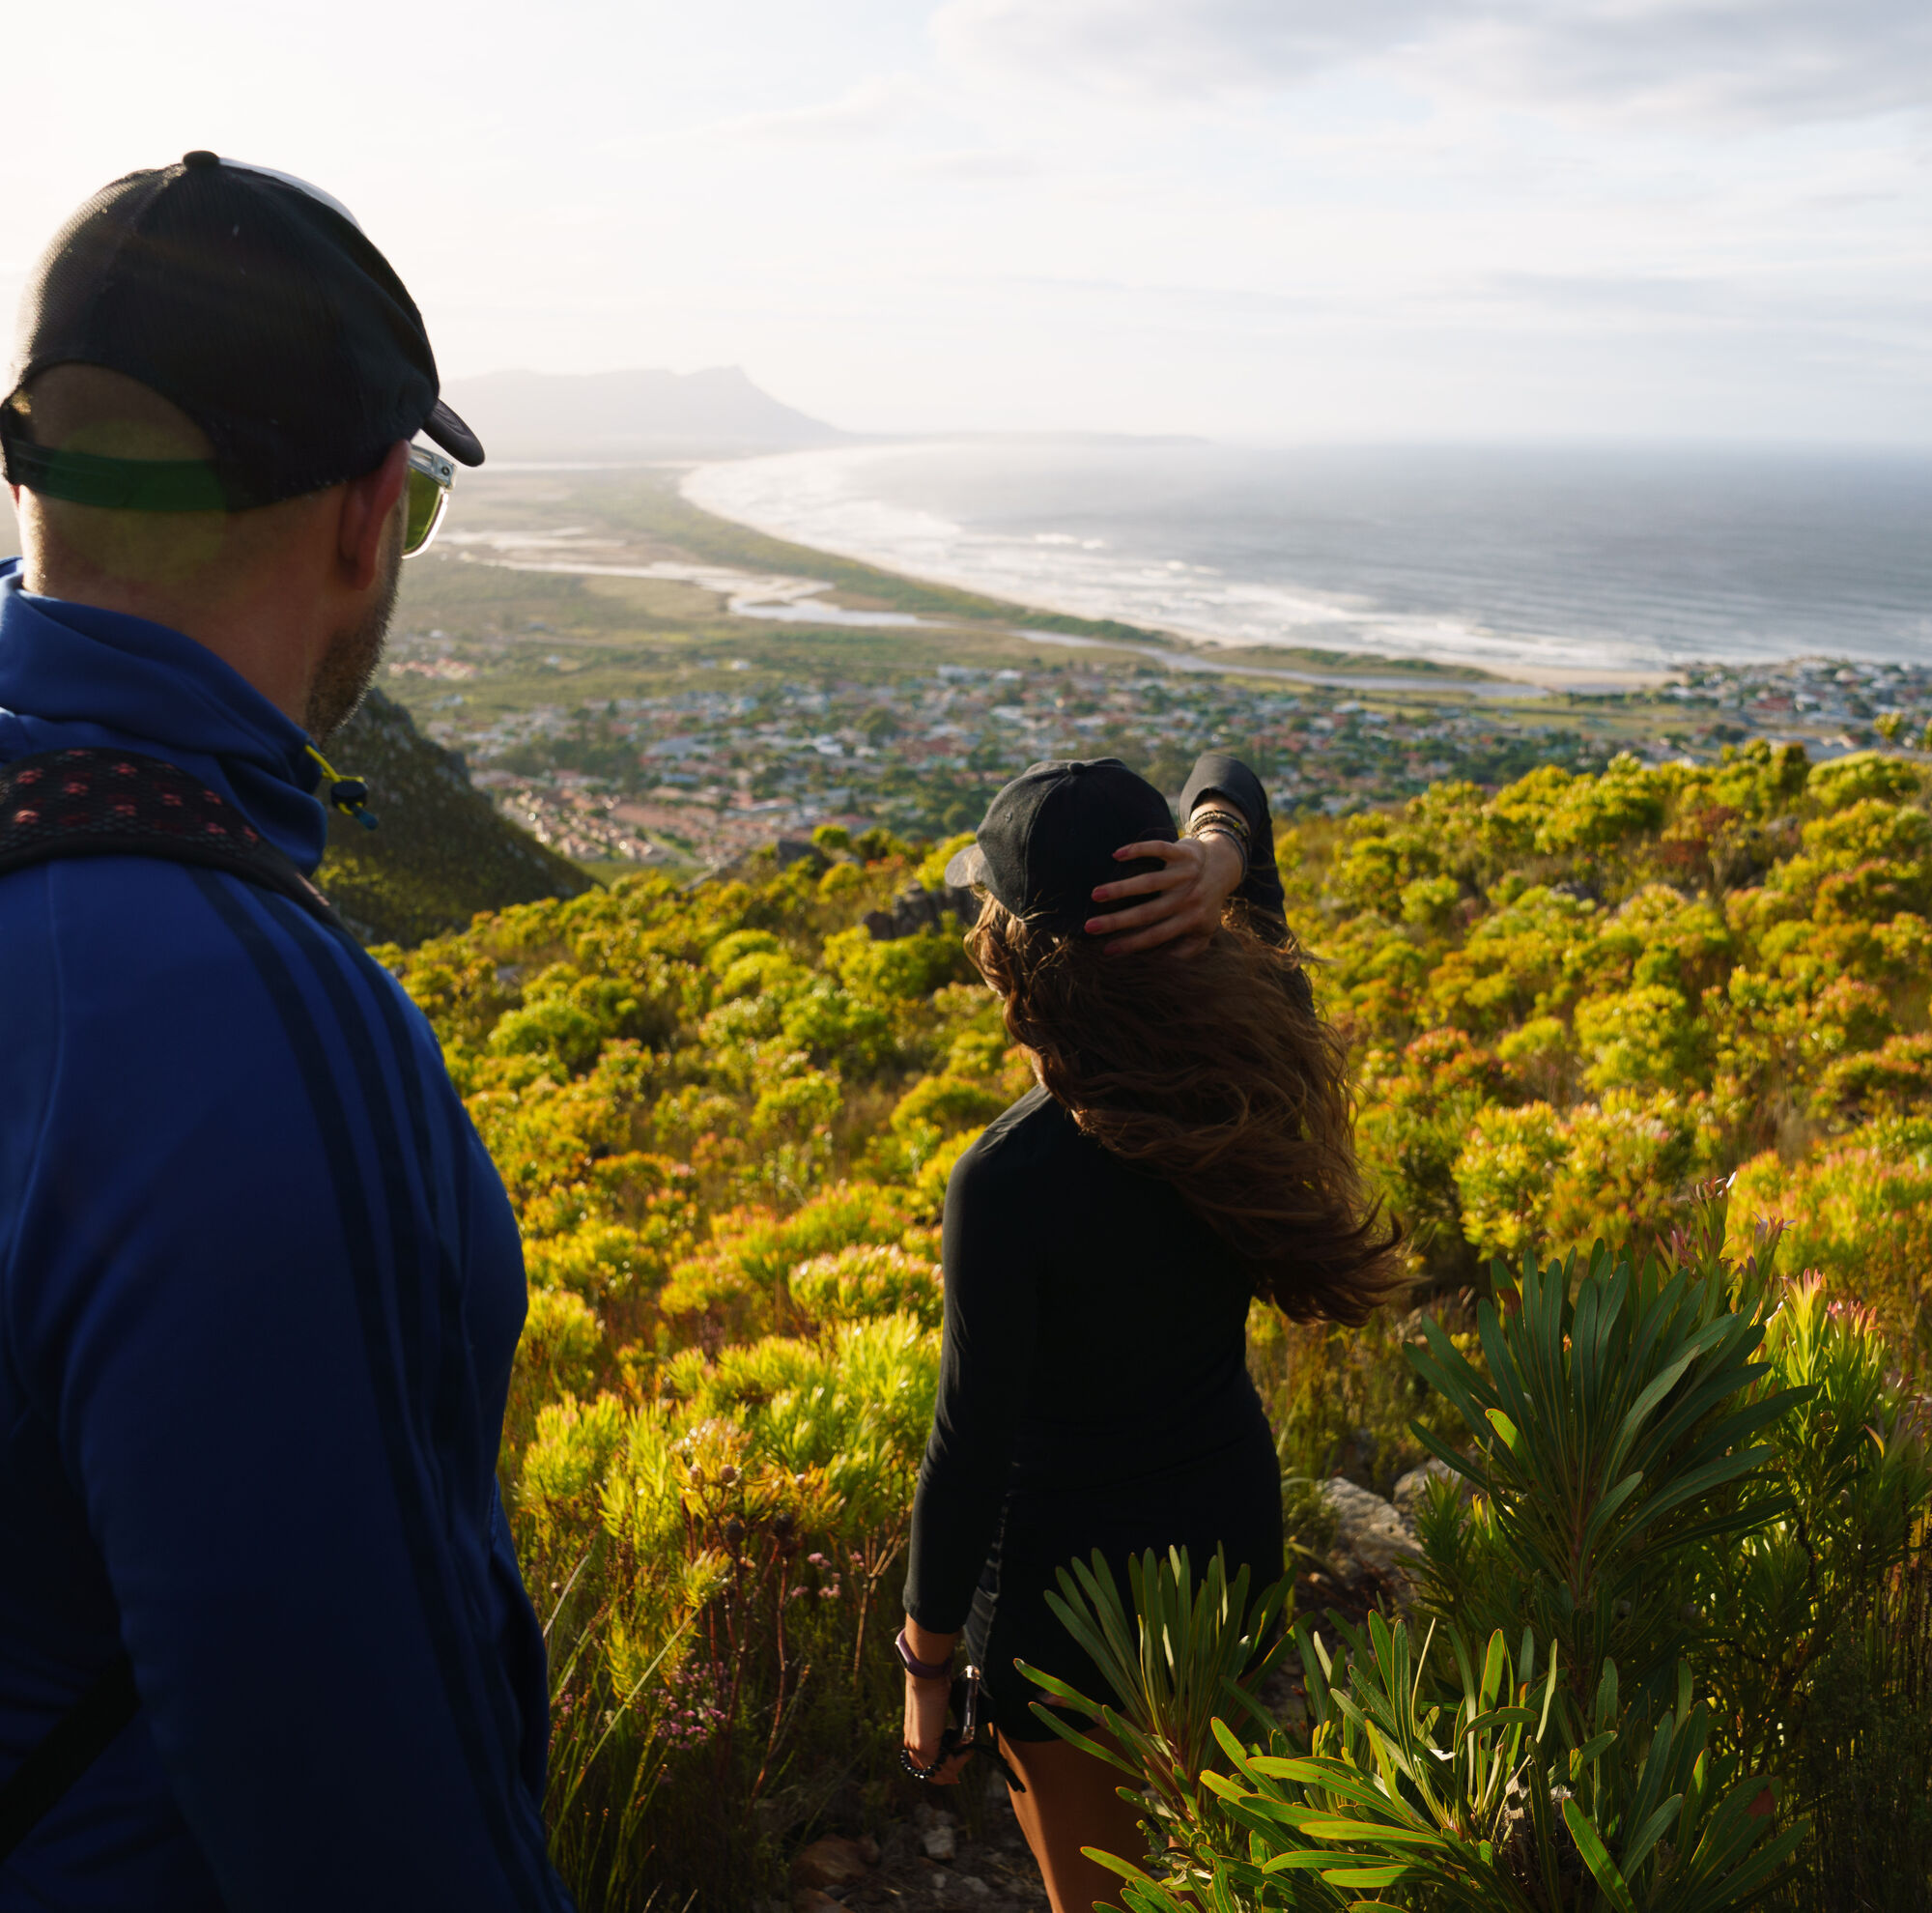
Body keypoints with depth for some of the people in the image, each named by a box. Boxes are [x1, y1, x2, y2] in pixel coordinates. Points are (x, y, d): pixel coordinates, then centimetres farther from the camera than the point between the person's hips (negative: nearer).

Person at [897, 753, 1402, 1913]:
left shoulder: (1010, 1183, -31)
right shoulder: (1254, 1052, -14)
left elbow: (972, 1445, -22)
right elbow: (1231, 784, -2)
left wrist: (926, 1664, -7)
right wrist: (1218, 856, -26)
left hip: (1073, 1574, -6)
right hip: (1233, 1526, 6)